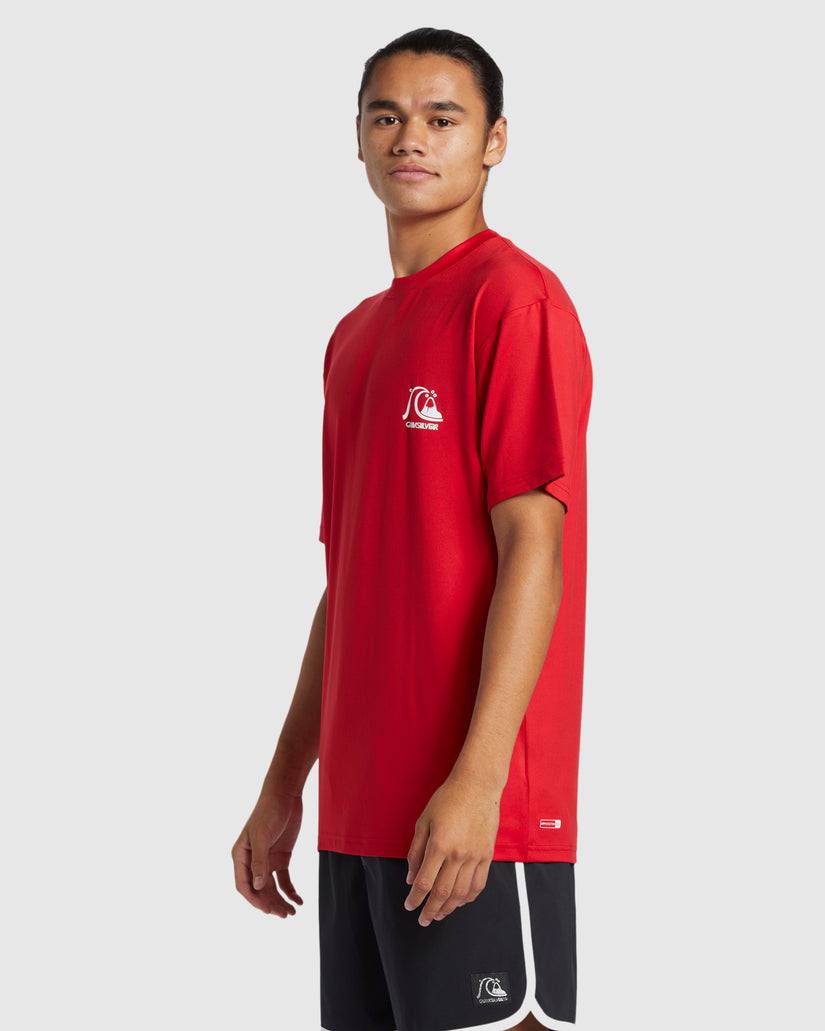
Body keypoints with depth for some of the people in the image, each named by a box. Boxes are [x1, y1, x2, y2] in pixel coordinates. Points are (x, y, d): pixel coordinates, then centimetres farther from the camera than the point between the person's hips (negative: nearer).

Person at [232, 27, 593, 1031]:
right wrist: (284, 785, 19)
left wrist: (477, 777, -22)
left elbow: (533, 547, -15)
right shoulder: (355, 337, 18)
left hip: (474, 813, -8)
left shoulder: (513, 299, -7)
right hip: (360, 814, 8)